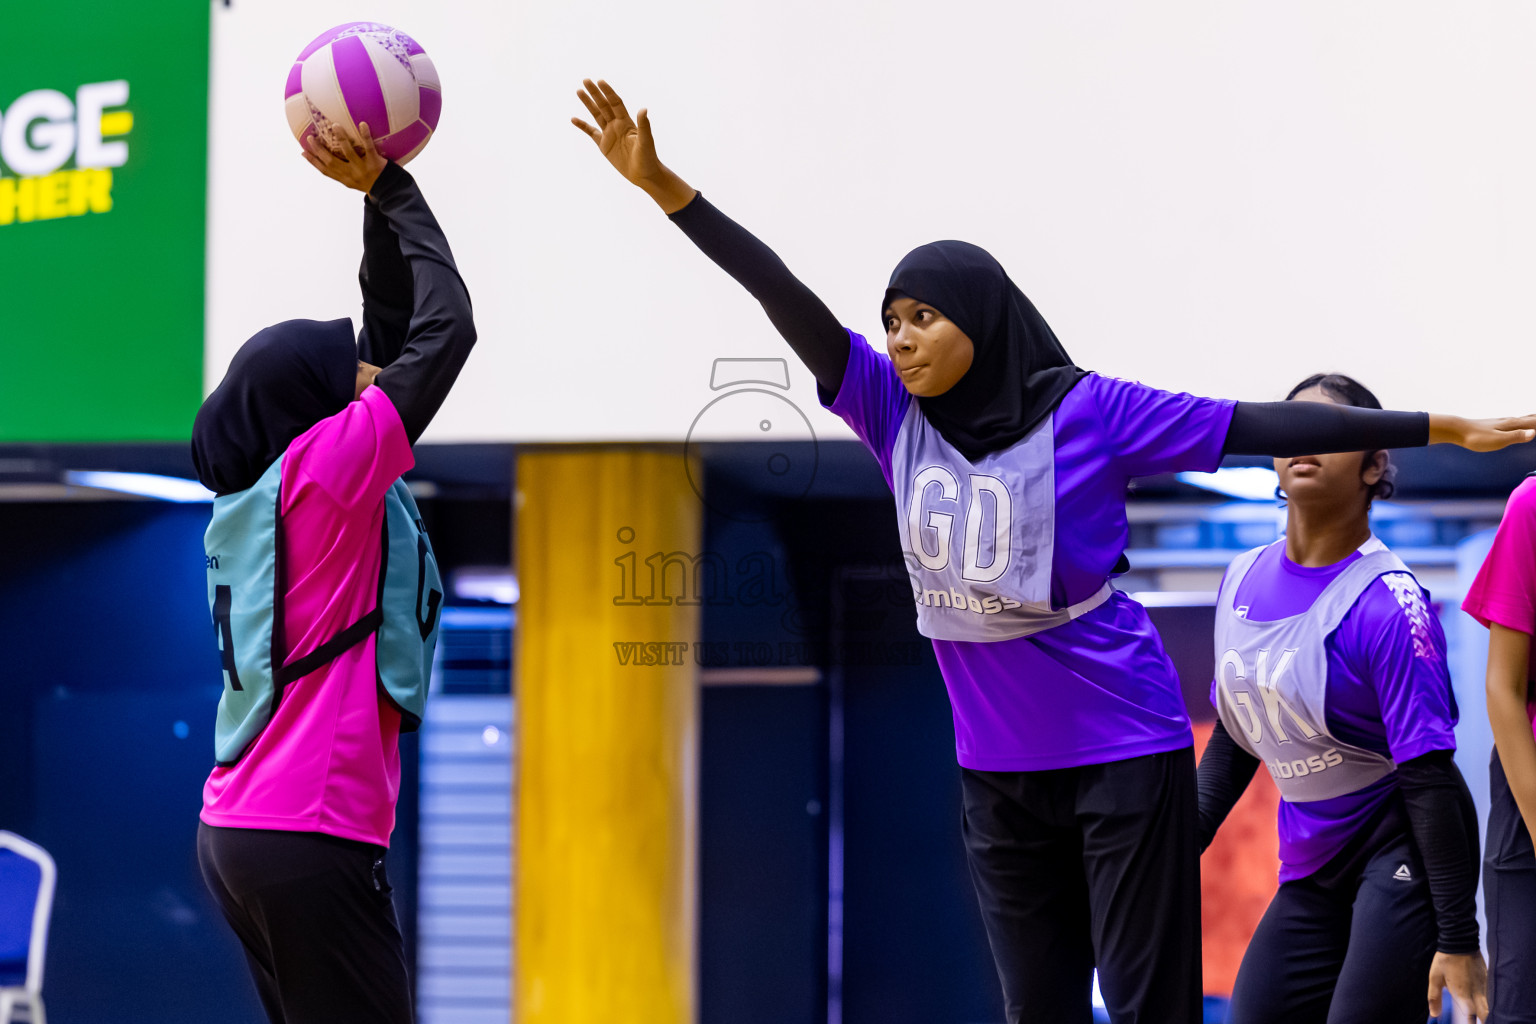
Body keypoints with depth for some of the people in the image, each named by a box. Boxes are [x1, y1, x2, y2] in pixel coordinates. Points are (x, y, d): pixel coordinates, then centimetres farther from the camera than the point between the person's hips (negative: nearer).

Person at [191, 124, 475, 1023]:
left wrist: (379, 193, 15)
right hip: (311, 837, -9)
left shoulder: (263, 476, 13)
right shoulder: (324, 465, -10)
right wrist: (391, 190, 2)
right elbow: (445, 328, -7)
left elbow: (390, 327, 19)